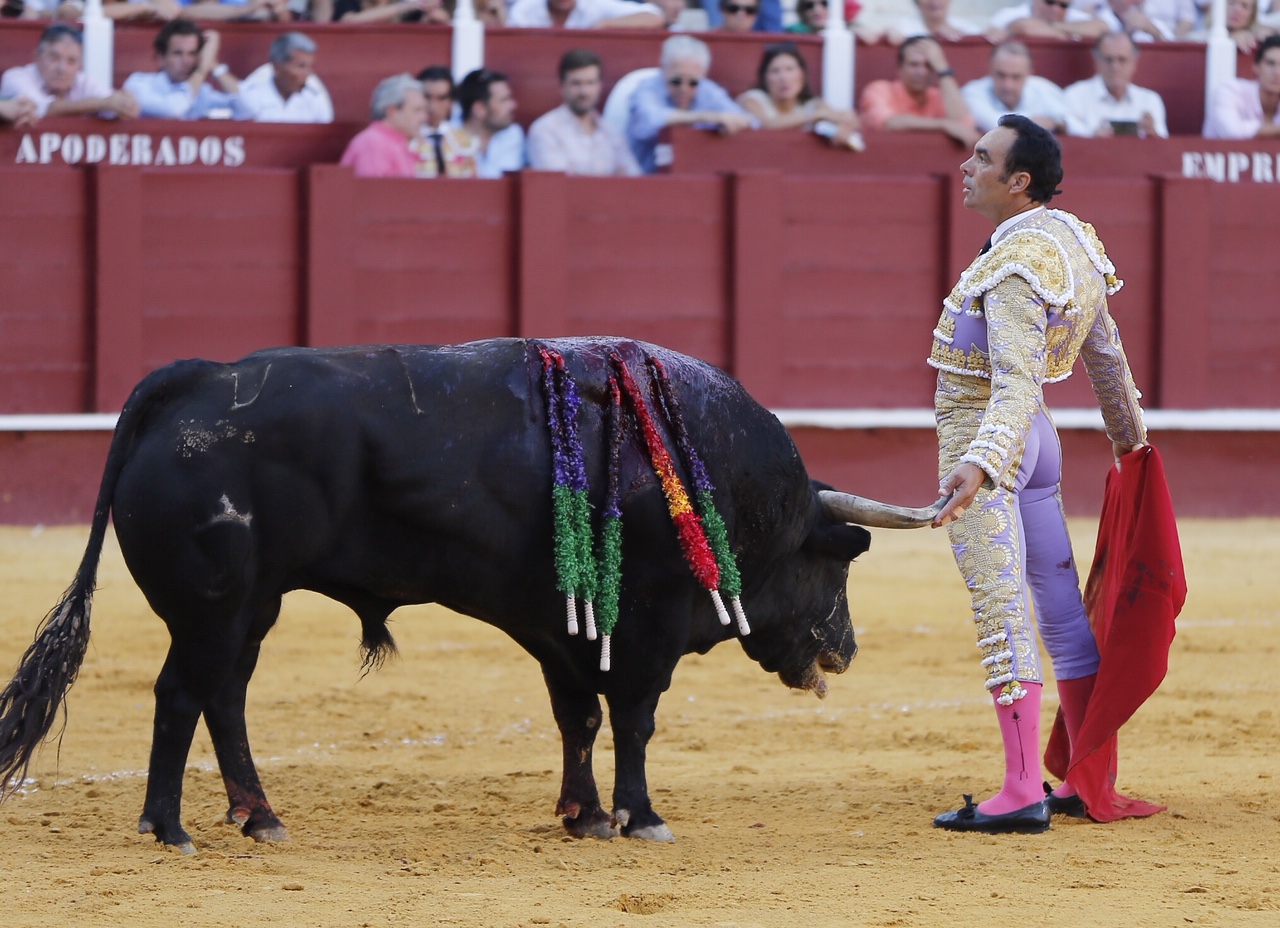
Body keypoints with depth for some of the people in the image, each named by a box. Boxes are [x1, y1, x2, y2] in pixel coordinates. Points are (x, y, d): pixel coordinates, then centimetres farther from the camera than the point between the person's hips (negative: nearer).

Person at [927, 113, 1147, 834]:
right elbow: (1107, 355, 17)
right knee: (1063, 608, 13)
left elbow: (1017, 383, -32)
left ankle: (1024, 793, -14)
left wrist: (979, 465, -44)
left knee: (1002, 614, -10)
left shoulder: (1017, 267, -22)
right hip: (1035, 442, 10)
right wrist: (1130, 438, 30)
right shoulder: (1073, 240, 6)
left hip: (983, 439, -10)